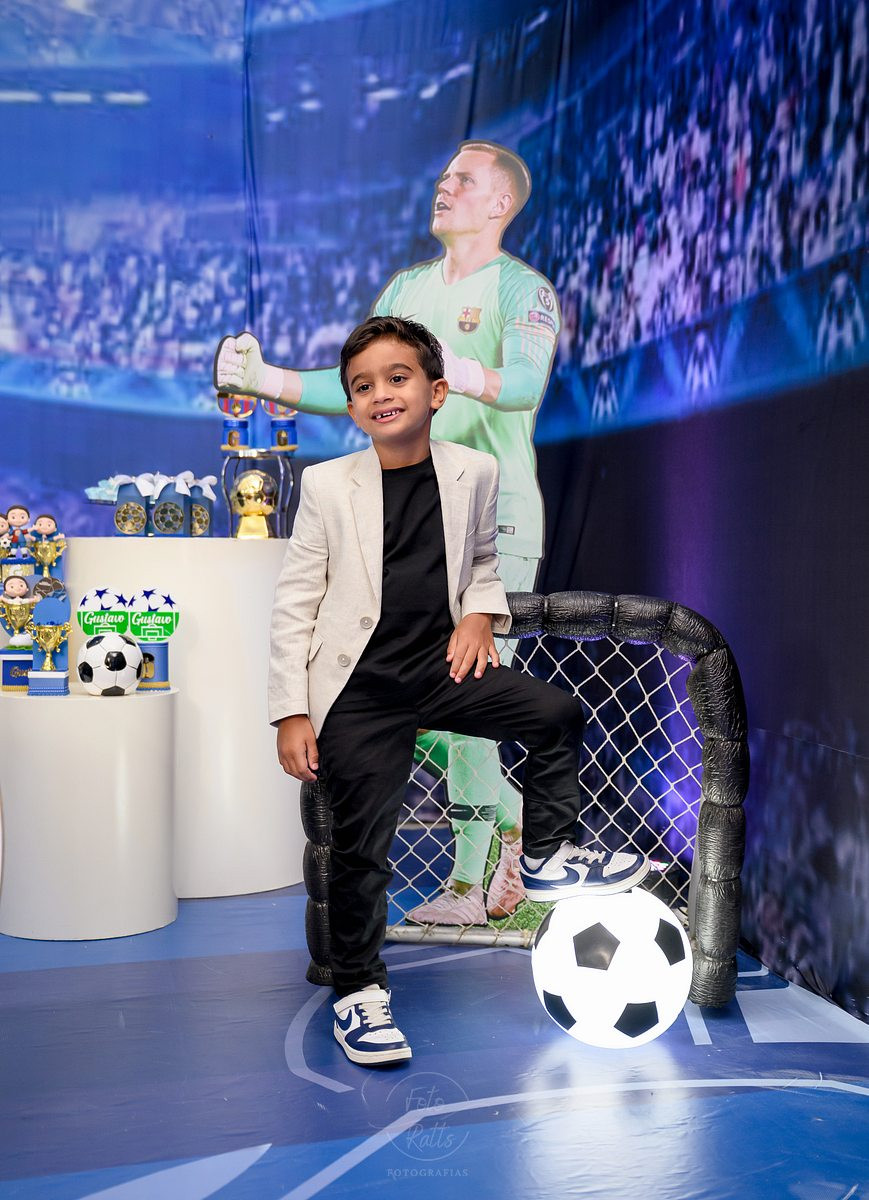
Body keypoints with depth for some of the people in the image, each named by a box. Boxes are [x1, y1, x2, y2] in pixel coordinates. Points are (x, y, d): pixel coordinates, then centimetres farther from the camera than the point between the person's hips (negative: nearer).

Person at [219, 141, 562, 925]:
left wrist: (467, 377, -44)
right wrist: (264, 378, 4)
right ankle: (510, 814, 24)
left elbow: (526, 383, -24)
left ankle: (470, 880, 1)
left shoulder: (524, 290, -5)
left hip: (495, 522, -7)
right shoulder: (408, 288, 17)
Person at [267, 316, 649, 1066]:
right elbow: (295, 601, -3)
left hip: (440, 668, 3)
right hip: (358, 692, -3)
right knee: (362, 847, 0)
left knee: (558, 713, -5)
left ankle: (546, 857, 16)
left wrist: (481, 612, -3)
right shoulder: (328, 485, -6)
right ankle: (358, 991, 17)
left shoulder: (475, 474, 2)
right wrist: (292, 711, -8)